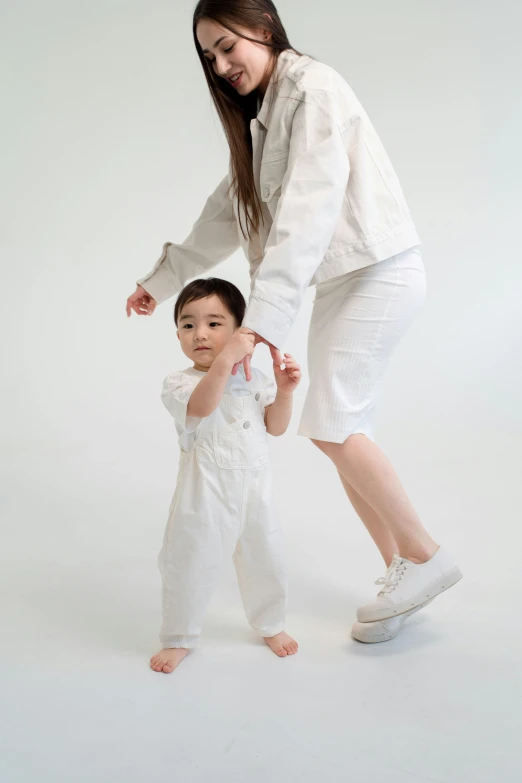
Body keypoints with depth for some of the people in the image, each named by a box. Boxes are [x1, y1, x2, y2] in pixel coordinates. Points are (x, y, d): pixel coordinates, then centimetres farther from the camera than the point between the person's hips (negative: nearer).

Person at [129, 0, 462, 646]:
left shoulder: (313, 87, -11)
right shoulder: (262, 117, 18)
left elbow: (310, 206, -24)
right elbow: (227, 212, 23)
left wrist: (264, 317, -33)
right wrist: (162, 280, 26)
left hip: (379, 272, -9)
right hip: (339, 281, 9)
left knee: (330, 425, -15)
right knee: (344, 433, 4)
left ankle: (425, 556, -2)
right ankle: (400, 574, 12)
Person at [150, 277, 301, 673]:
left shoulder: (254, 377, 7)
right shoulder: (179, 382, -8)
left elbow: (276, 427, 5)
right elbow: (201, 406, -29)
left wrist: (285, 391, -12)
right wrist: (225, 359, -39)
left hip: (255, 491, 4)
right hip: (205, 494, -4)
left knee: (265, 562, 15)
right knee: (188, 565, 4)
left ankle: (271, 625, 40)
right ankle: (179, 639, 26)